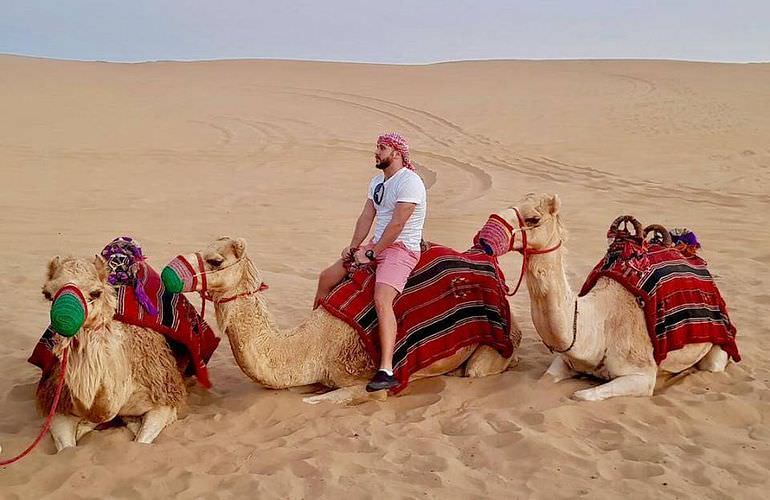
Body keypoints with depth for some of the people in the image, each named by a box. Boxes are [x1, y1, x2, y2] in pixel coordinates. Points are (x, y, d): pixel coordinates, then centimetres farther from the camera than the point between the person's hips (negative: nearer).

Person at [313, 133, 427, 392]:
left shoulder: (409, 182, -14)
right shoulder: (377, 181, 16)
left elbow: (396, 225, -19)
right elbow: (366, 217, 13)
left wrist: (371, 254, -17)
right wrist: (354, 247, -1)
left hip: (402, 248, -10)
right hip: (376, 245, 10)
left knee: (382, 299, -32)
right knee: (327, 278, 8)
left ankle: (386, 371, -33)